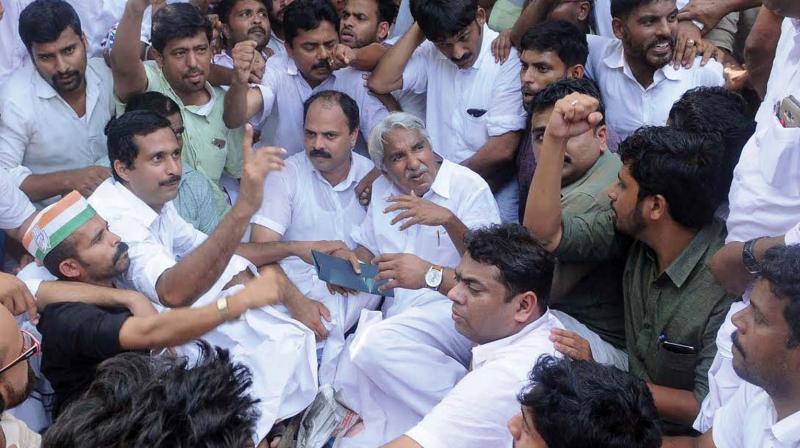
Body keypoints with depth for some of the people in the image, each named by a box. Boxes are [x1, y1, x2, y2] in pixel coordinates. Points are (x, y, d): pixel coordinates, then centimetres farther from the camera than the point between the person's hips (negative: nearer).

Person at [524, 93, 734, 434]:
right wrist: (556, 137, -13)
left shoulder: (726, 282, -26)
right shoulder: (631, 233, -7)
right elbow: (545, 232, -4)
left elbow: (711, 408, -23)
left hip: (681, 432, -6)